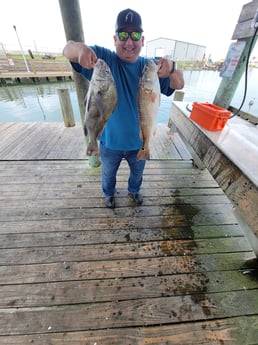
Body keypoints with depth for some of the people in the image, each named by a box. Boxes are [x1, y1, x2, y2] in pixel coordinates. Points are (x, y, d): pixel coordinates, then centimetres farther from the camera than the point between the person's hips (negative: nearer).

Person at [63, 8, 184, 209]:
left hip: (140, 141, 2)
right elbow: (67, 50, -14)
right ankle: (109, 194, 59)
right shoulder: (104, 58, -9)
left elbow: (179, 84, -12)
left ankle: (134, 190, 62)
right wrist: (81, 48, -38)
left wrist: (171, 67, -35)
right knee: (108, 174, 24)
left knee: (137, 172, 27)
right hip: (110, 140, -1)